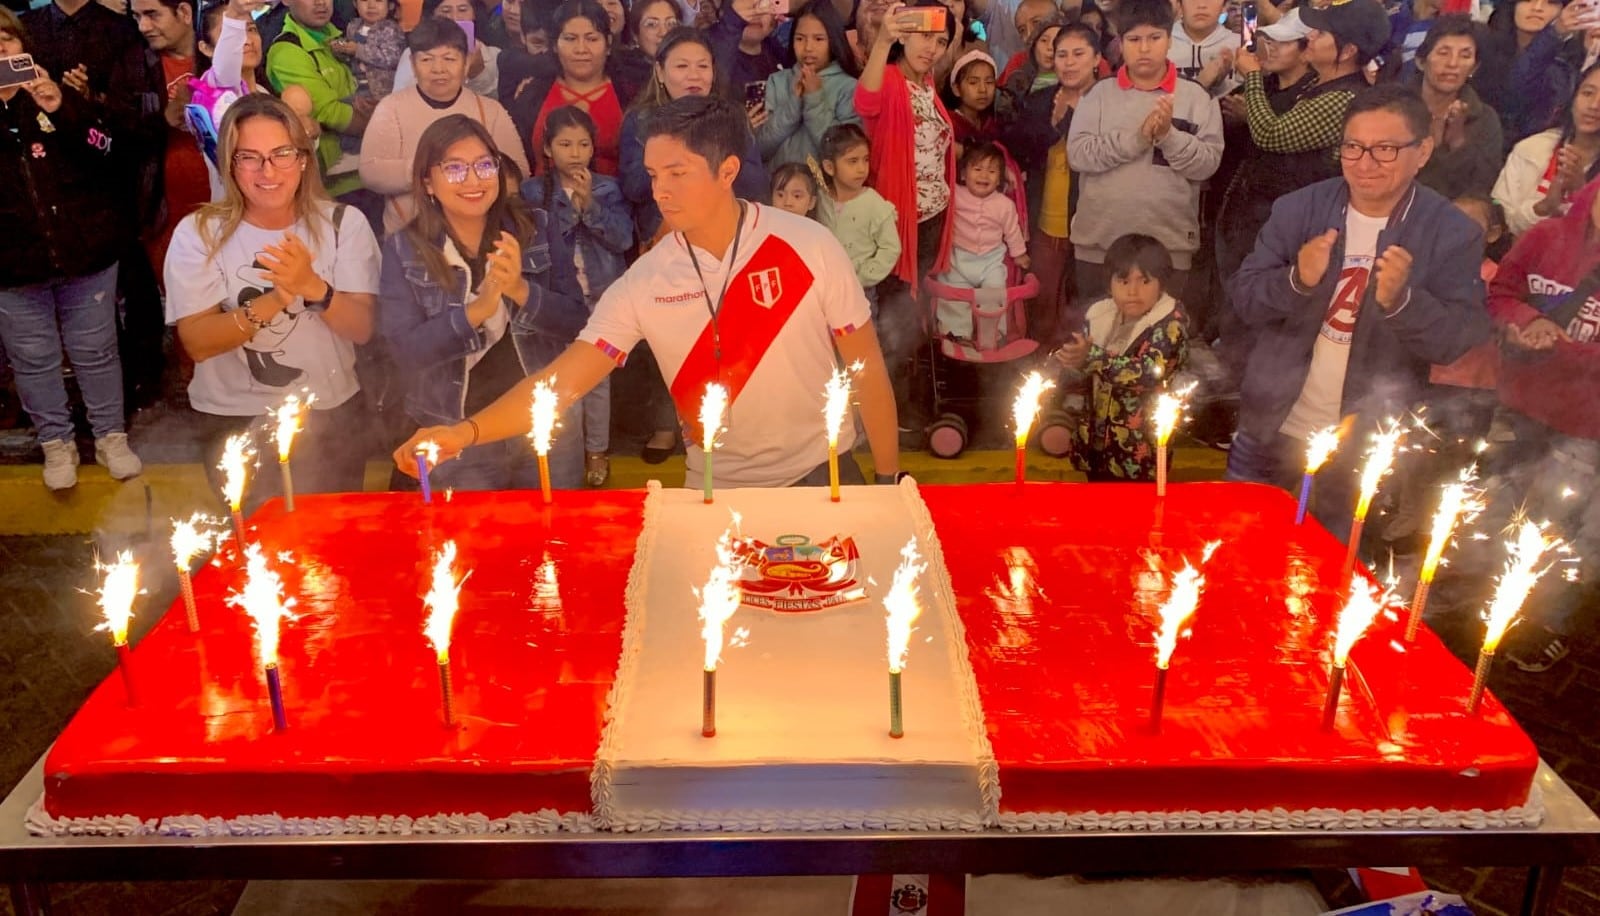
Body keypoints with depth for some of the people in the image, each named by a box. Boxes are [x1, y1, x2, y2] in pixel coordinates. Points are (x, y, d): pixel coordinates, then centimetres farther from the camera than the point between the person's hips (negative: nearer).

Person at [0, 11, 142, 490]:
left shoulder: (58, 93, 3)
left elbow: (110, 149, -7)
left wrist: (63, 108, -21)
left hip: (86, 253, 0)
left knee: (95, 351, 12)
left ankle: (111, 436, 27)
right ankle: (56, 442, 26)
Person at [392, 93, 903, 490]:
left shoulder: (809, 247, -15)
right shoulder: (643, 284, -11)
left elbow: (866, 368, -6)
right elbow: (562, 380, -15)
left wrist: (888, 479, -2)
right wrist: (466, 431, -31)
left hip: (819, 472, -1)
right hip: (717, 488, 2)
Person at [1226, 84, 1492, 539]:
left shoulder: (1453, 233, -10)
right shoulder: (1298, 208, -6)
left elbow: (1458, 341, -13)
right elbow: (1244, 300, -7)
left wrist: (1400, 300, -31)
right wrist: (1297, 280, -27)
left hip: (1366, 445, -1)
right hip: (1273, 427, 2)